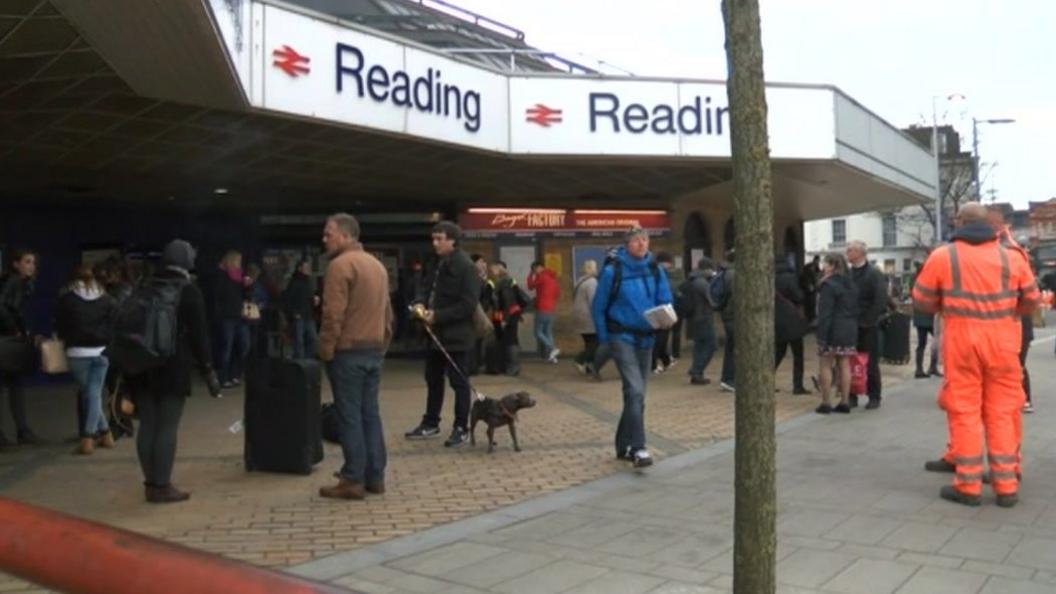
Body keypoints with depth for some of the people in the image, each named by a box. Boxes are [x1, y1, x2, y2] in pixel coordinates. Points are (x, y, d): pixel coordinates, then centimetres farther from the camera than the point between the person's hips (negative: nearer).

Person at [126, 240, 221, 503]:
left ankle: (151, 482, 13)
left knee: (147, 425, 8)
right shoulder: (189, 291, -3)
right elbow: (198, 334, -8)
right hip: (173, 366, -6)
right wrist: (208, 370, -5)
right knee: (167, 427, -4)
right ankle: (161, 486, -4)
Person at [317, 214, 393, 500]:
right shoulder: (377, 264, 15)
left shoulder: (340, 265, -13)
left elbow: (333, 314, -19)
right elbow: (387, 311, 17)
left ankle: (353, 480, 1)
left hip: (348, 351, -8)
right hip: (374, 350, 8)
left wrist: (326, 350, -11)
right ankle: (375, 477, 15)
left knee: (349, 416, -3)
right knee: (370, 413, 11)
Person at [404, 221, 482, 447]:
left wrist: (437, 316, -20)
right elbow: (429, 290, 20)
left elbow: (468, 305, -21)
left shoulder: (466, 267, -16)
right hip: (437, 333, 9)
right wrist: (421, 303, -2)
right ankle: (430, 424, 30)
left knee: (459, 382, 2)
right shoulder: (439, 264, 12)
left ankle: (461, 429, 12)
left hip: (455, 335, -9)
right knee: (433, 379, 17)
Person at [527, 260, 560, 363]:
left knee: (538, 332, -1)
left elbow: (531, 286, -1)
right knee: (548, 332, 11)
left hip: (542, 309, -7)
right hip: (551, 309, 7)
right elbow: (558, 294, 18)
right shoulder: (553, 278, 13)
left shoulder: (542, 277, -9)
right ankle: (550, 356, 6)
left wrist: (531, 276, 10)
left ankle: (552, 349, -15)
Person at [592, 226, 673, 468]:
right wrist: (605, 339, -5)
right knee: (635, 391, -18)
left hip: (646, 338, 5)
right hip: (622, 337, -5)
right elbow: (599, 308, -3)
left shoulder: (656, 271, 1)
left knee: (636, 393, 12)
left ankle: (623, 446, 25)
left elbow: (666, 302, 5)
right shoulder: (613, 271, -10)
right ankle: (638, 449, -16)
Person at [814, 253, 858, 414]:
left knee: (825, 366, -1)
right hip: (850, 330, 8)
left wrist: (821, 336, -17)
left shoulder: (828, 285, -13)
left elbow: (825, 313, -17)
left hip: (833, 330, -8)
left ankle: (826, 403, -1)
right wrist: (853, 328, 18)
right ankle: (845, 402, 12)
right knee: (844, 365, 10)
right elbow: (855, 310, 16)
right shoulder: (851, 285, 14)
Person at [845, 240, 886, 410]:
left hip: (868, 326, -5)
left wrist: (867, 320, -16)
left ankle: (874, 397, 11)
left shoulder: (874, 274, -5)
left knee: (871, 363, 2)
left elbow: (880, 301, -12)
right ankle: (852, 396, 13)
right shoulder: (848, 274, 11)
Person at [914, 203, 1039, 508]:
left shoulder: (942, 256, -3)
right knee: (1002, 411, 9)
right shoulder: (1011, 257, 3)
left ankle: (968, 485, 7)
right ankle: (1006, 485, 11)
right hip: (1002, 342, 2)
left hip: (961, 340, -2)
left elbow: (922, 301, 4)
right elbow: (1032, 300, 12)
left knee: (964, 410, 4)